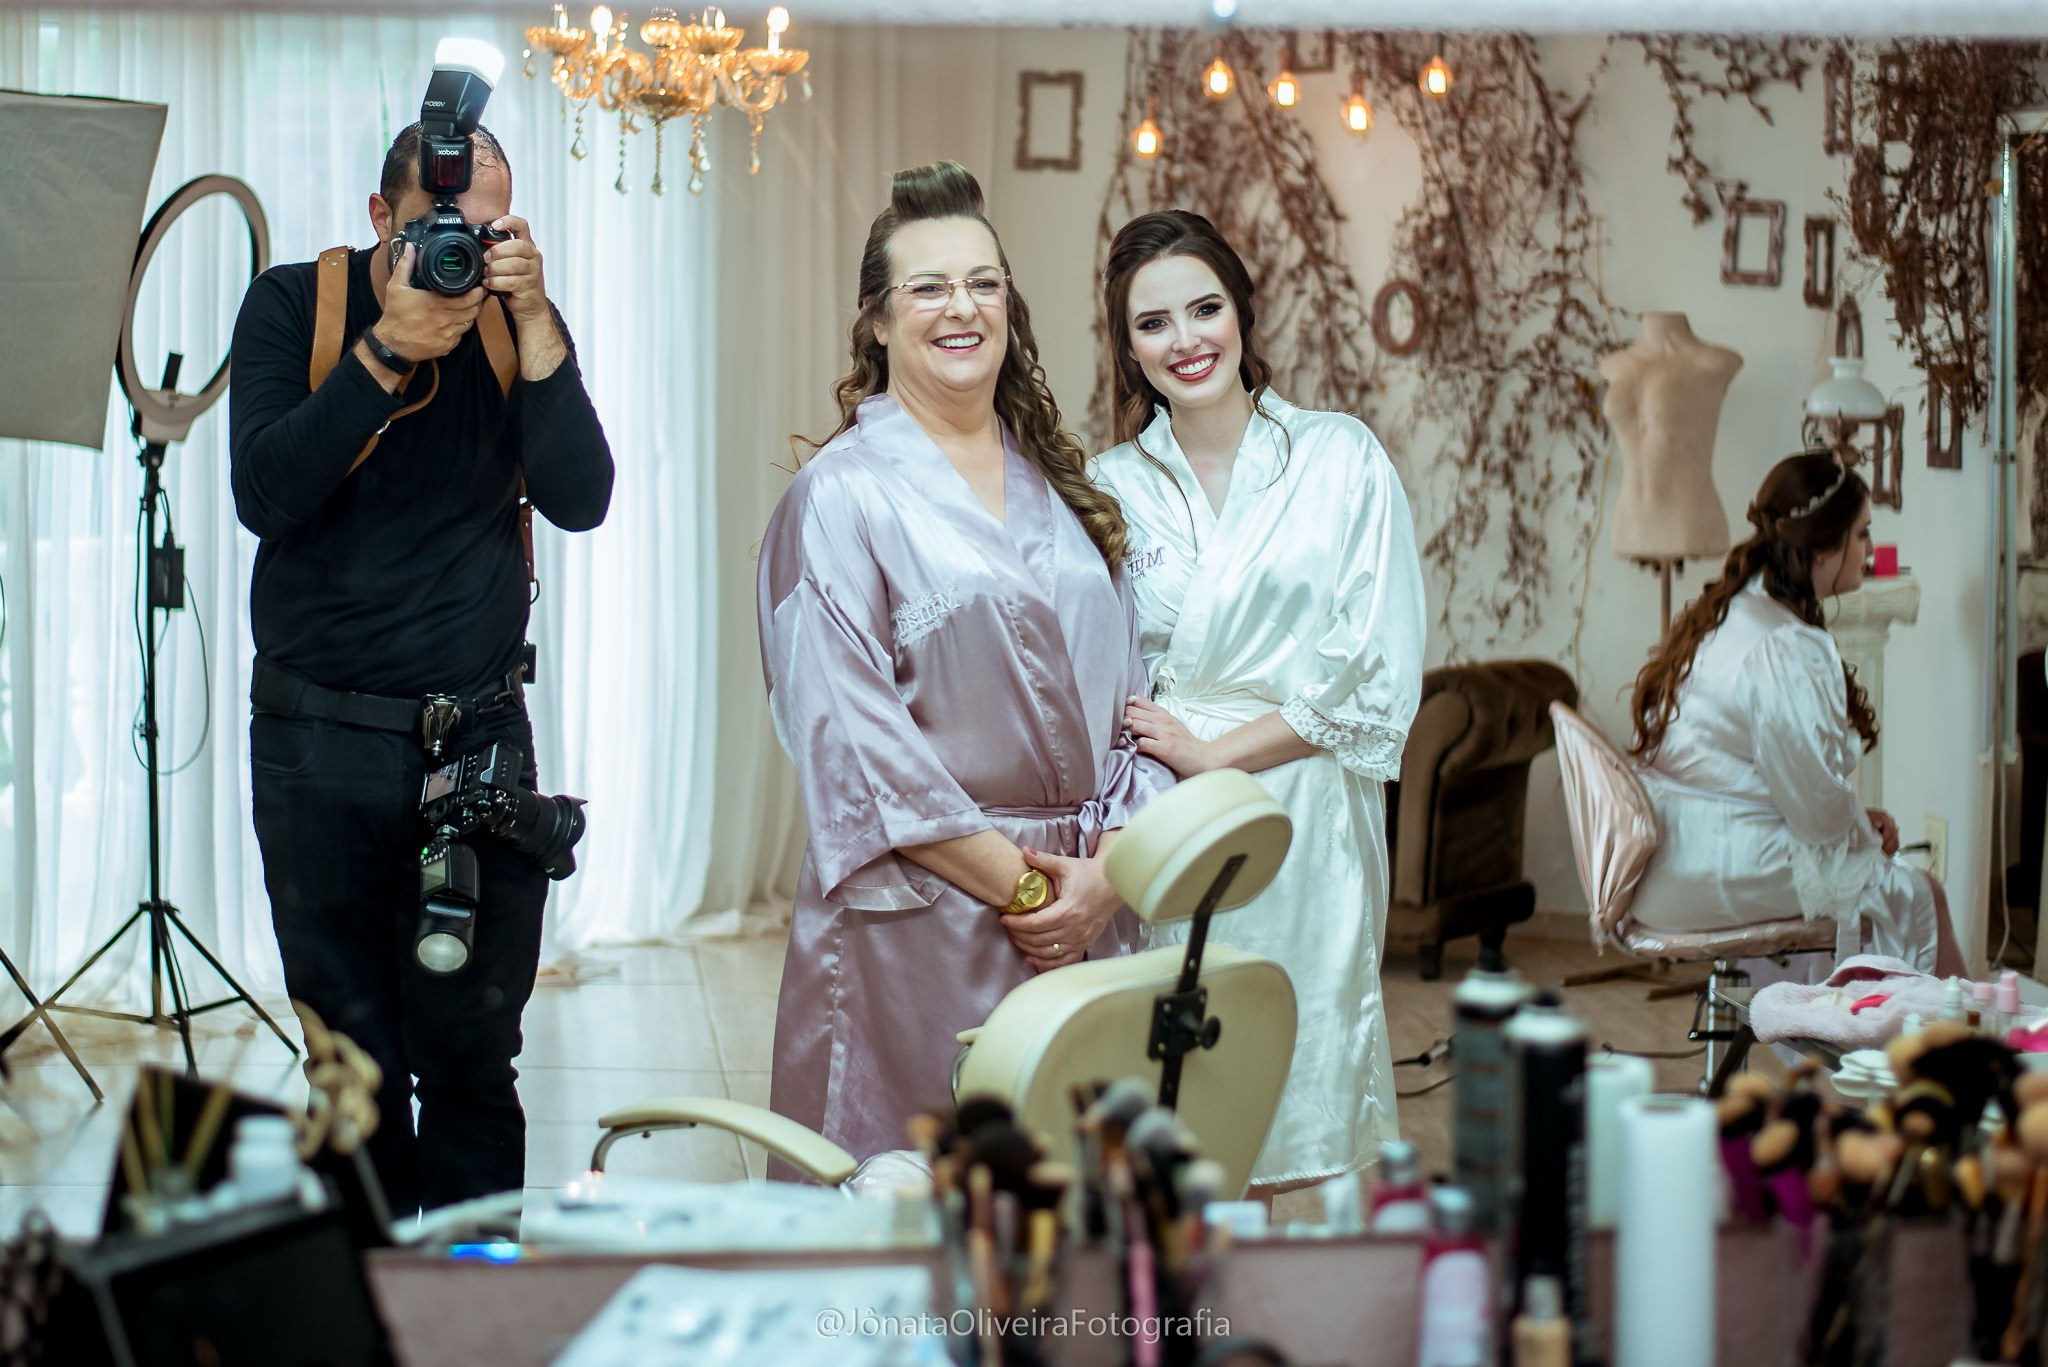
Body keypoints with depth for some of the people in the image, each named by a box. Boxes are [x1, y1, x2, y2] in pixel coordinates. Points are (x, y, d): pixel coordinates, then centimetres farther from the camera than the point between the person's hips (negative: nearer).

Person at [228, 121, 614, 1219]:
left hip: (479, 739, 1)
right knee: (353, 1050, 6)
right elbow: (265, 497, -15)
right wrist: (391, 347, -21)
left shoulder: (521, 326, 3)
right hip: (319, 744, -1)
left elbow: (579, 501, -10)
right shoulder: (293, 306, -2)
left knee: (472, 1051, 1)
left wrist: (534, 323, -18)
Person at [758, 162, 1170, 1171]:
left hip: (1090, 914, 5)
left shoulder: (1059, 488, 14)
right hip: (922, 919, -5)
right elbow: (849, 734, -11)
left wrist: (1108, 870, -4)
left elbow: (1124, 693, 12)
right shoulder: (842, 496, -3)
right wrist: (1015, 885, -12)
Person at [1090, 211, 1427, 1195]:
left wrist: (1212, 751, -8)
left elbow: (1380, 678, -3)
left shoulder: (1341, 460, 4)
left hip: (1302, 827, -1)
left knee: (1297, 1171, -2)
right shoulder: (1110, 487, 10)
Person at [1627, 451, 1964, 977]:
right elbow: (1816, 805, -19)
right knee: (1919, 897, 5)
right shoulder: (1785, 650, -21)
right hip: (1725, 875, -10)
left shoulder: (1720, 615, 11)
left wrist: (1859, 819, 12)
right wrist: (1867, 830, 2)